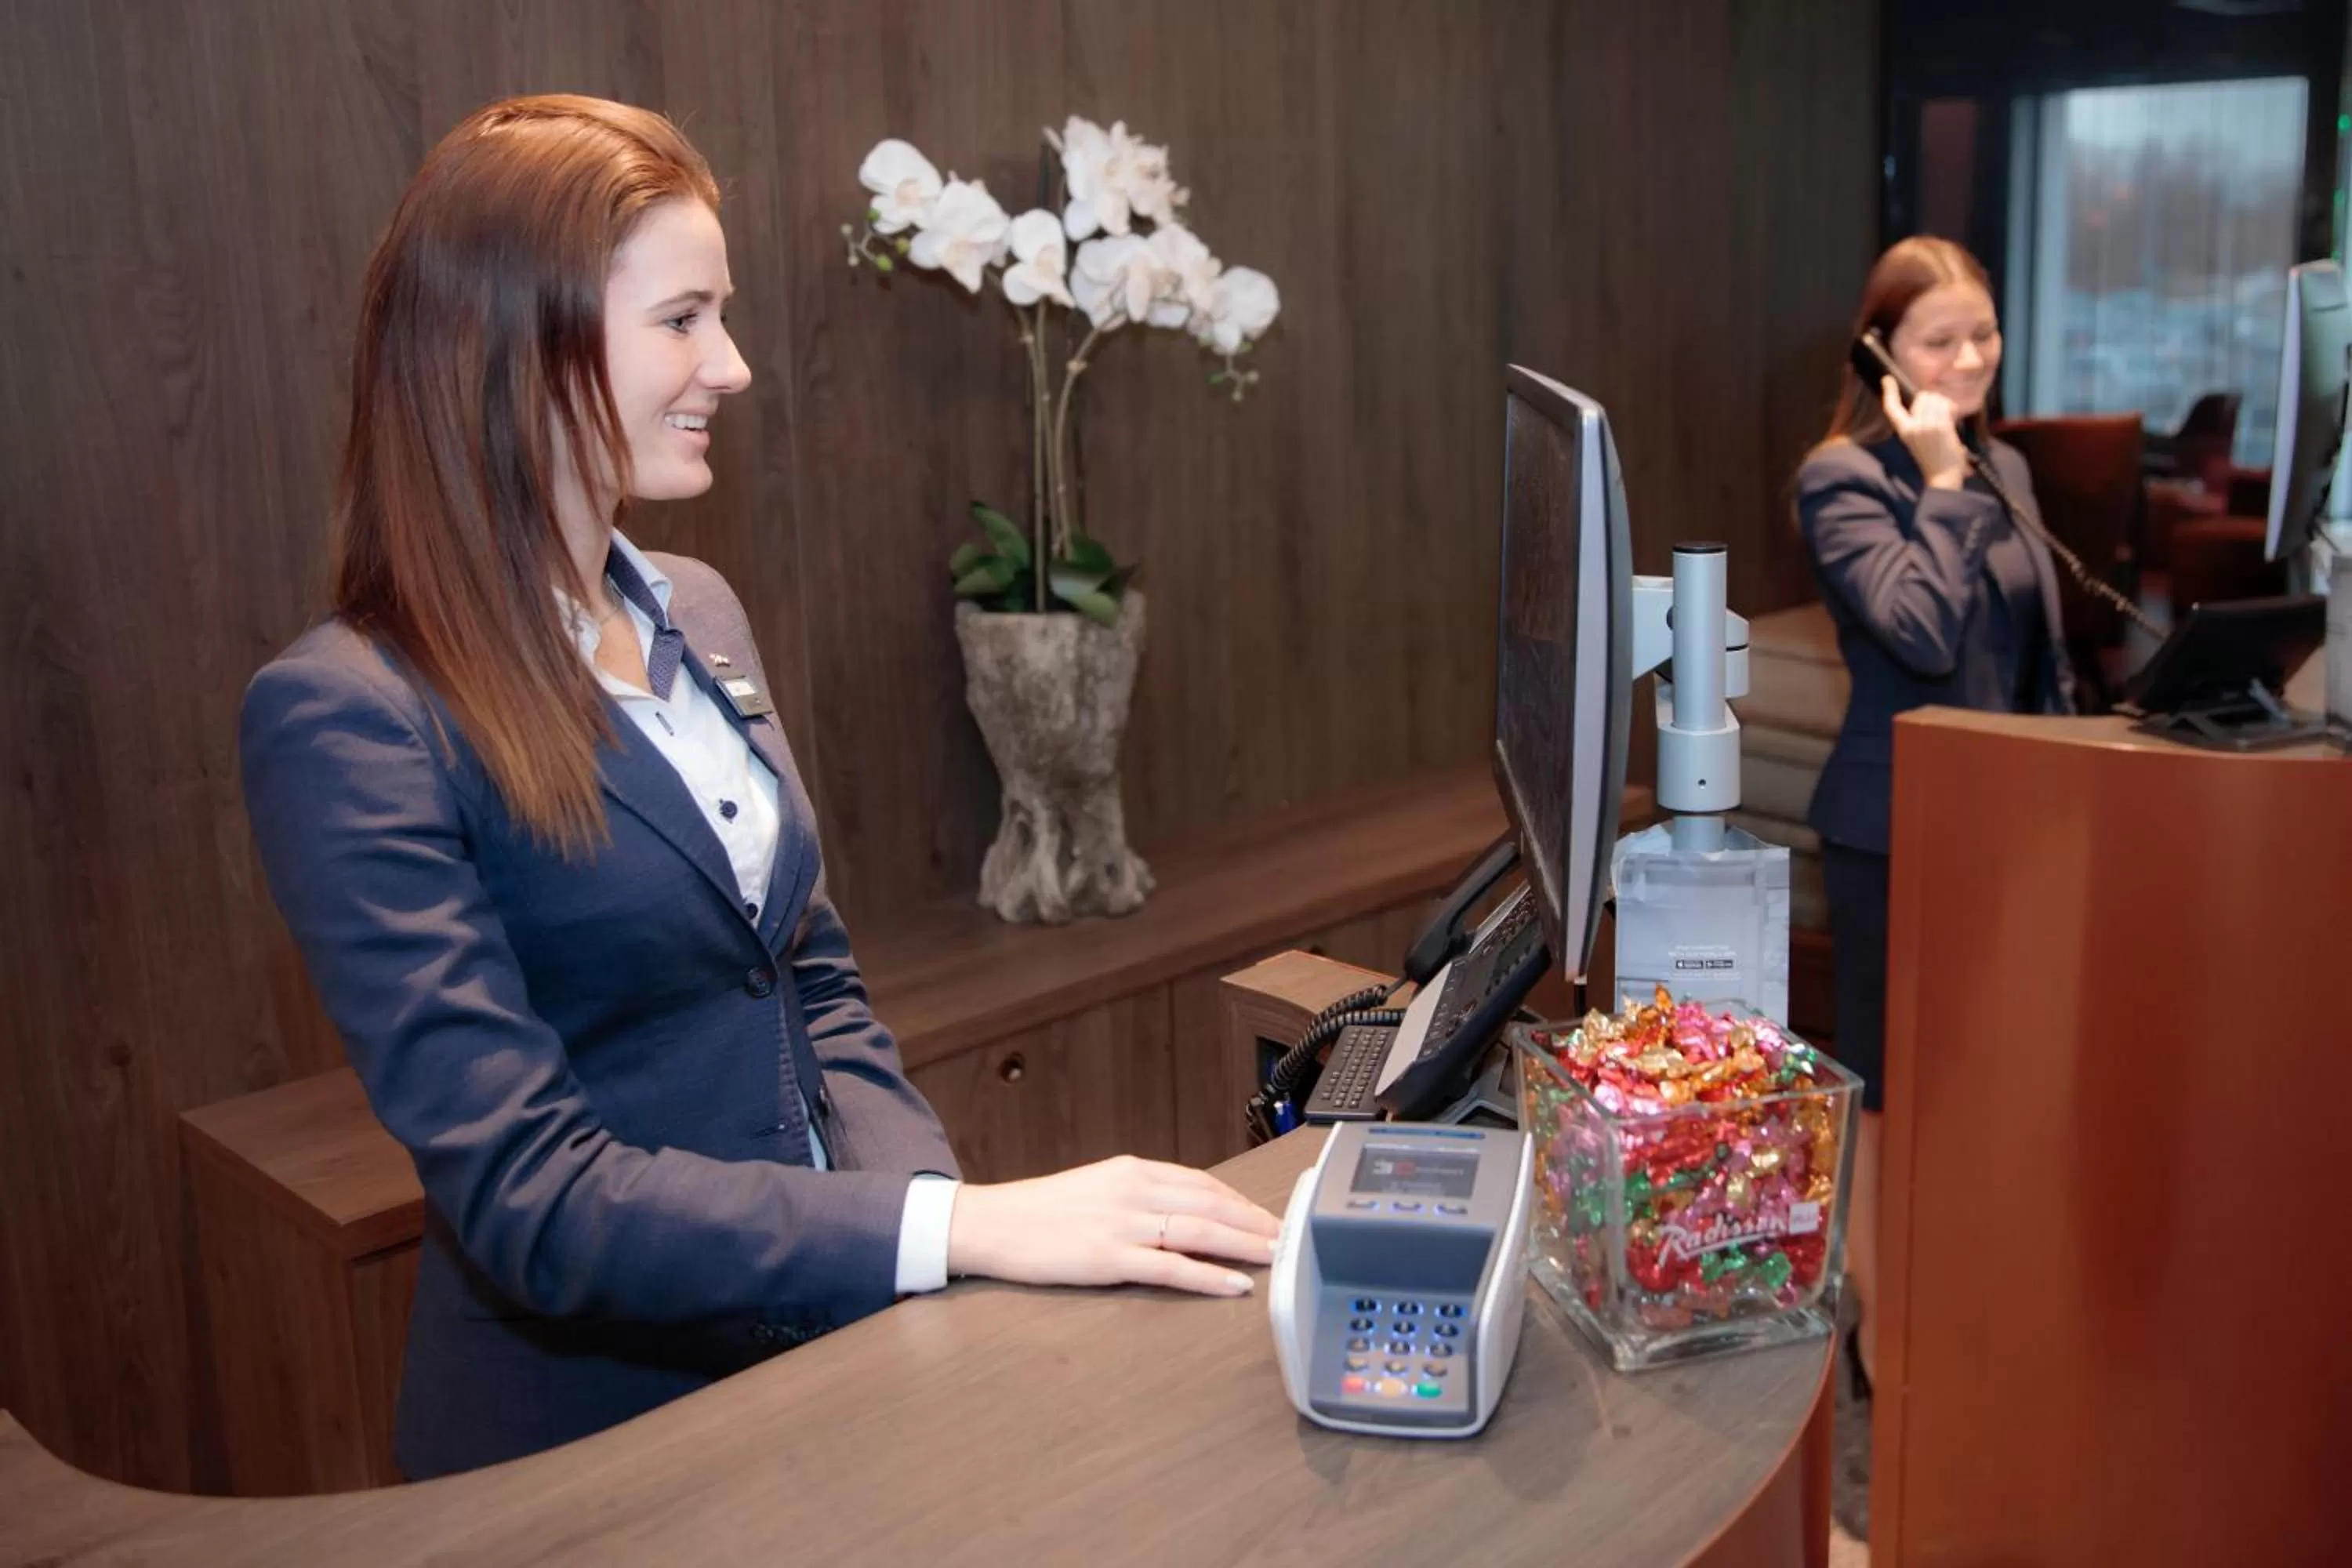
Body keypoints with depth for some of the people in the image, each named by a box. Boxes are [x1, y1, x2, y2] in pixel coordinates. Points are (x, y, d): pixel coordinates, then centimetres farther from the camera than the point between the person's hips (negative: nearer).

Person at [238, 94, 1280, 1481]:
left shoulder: (701, 614, 6)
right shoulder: (347, 719, -16)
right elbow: (530, 1196, -20)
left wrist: (959, 1211, -6)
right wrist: (960, 1230, -27)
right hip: (590, 1431, -6)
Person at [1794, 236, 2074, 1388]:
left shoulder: (2004, 467, 11)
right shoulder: (1842, 478, -11)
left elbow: (2045, 654, 16)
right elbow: (1922, 635, -24)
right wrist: (1941, 484, -18)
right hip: (1896, 828, -7)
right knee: (1890, 1089, 4)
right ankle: (1880, 1337, 19)